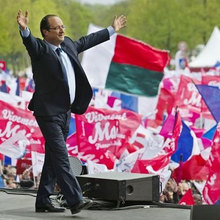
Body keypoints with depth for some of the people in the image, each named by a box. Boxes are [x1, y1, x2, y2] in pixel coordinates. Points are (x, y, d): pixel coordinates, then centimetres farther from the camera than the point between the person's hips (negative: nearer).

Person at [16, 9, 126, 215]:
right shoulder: (40, 48, -9)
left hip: (65, 112, 8)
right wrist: (24, 29, -52)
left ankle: (43, 201, 18)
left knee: (53, 158, 11)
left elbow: (87, 40, 27)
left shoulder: (68, 45, 13)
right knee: (61, 157, -12)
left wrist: (112, 29, 37)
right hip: (49, 112, -8)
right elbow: (29, 41, -30)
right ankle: (75, 200, -17)